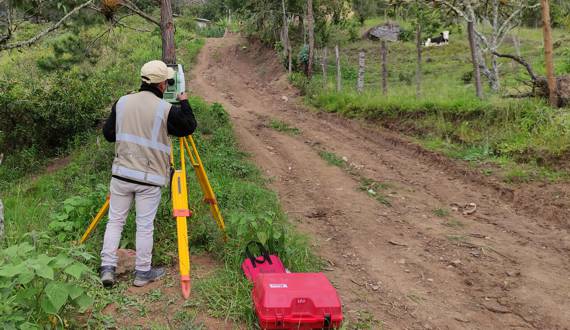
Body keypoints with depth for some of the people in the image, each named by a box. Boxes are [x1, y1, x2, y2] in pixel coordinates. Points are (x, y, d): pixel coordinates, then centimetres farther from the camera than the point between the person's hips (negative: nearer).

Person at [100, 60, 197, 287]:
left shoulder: (122, 102, 2)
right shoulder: (166, 109, -11)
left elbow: (108, 133, 9)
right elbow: (189, 127, 4)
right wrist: (184, 103, 16)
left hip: (121, 173, 4)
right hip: (149, 178, -3)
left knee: (115, 221, 14)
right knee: (145, 226, 5)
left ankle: (107, 268, 14)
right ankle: (143, 273, 17)